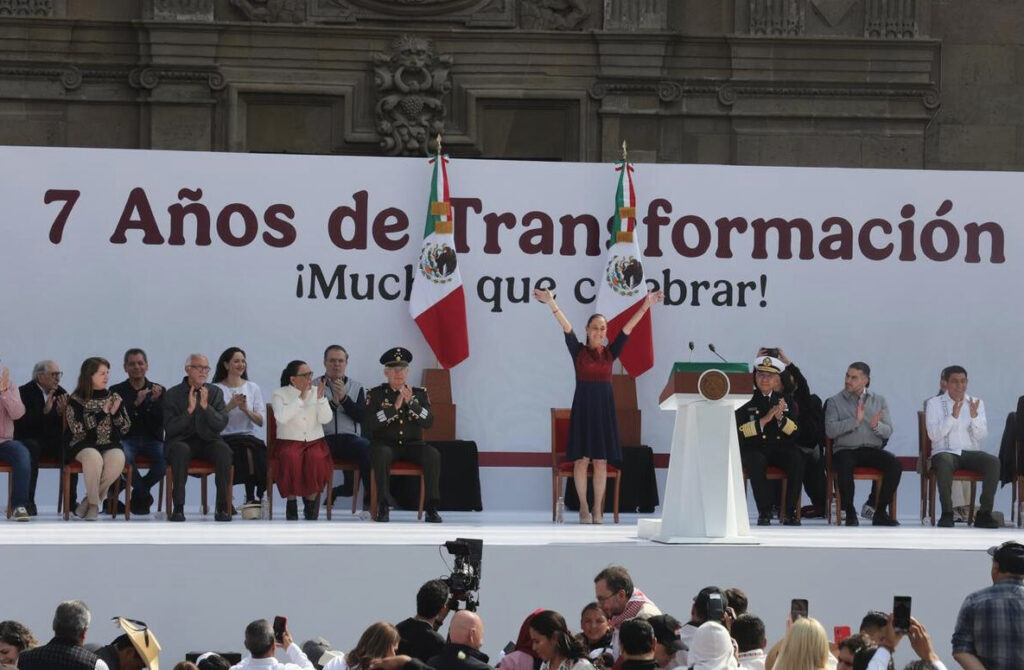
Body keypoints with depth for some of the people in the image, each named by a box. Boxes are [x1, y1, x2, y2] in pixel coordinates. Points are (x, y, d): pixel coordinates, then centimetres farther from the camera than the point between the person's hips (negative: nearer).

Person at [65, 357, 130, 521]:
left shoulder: (114, 398, 13)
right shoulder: (76, 400, 2)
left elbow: (125, 428, 12)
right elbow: (77, 429, -11)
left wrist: (115, 413, -8)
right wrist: (102, 413, -13)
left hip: (110, 445, 3)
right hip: (85, 445, -3)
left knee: (117, 458, -34)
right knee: (94, 458, -39)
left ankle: (89, 500, -16)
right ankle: (93, 503, -20)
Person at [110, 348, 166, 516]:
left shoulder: (158, 390, 14)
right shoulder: (117, 391, 10)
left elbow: (162, 421, 2)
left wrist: (155, 401, -15)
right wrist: (136, 403, -17)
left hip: (152, 438, 2)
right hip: (126, 438, -2)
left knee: (166, 457, -30)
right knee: (124, 457, -37)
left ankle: (138, 494, -3)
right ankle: (145, 496, -10)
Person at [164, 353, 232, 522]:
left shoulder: (215, 392, 8)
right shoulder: (172, 394, 2)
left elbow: (221, 424, -2)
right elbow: (170, 429, -8)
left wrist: (206, 406, -17)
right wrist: (189, 409, -19)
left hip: (208, 440, 2)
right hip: (182, 440, -2)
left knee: (223, 450, -32)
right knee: (180, 450, -38)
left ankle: (223, 507, -28)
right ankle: (178, 507, -35)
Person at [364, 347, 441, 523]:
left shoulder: (420, 393, 11)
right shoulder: (376, 394, 4)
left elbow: (428, 422, -2)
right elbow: (369, 424, -11)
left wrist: (410, 403, -16)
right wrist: (395, 407, -18)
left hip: (412, 445, 2)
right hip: (385, 444, -2)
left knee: (433, 456, -29)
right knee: (381, 455, -38)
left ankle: (432, 508, -26)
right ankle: (384, 507, -32)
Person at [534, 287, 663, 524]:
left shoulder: (609, 353, 7)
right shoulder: (578, 351, 2)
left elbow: (628, 328, 2)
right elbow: (566, 327, -8)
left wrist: (646, 306, -4)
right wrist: (551, 303, -19)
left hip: (604, 407, 2)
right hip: (583, 407, -2)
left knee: (601, 461, 2)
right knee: (582, 459, -1)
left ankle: (598, 510, 6)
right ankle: (584, 508, 5)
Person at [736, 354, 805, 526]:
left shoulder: (784, 400, 13)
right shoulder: (747, 401, 3)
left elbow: (795, 431, 5)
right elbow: (740, 431, -9)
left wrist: (781, 418, -14)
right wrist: (764, 420, -17)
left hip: (780, 449, 3)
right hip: (754, 449, -3)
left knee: (797, 460, -29)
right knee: (757, 461, -37)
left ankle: (790, 511, -21)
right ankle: (764, 511, -26)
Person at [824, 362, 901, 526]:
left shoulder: (879, 401, 13)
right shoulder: (835, 401, 6)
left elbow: (888, 432, 6)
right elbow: (830, 430, -9)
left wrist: (876, 425, -17)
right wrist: (855, 421, -19)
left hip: (872, 449, 3)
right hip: (845, 450, -3)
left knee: (895, 465, -26)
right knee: (845, 466, -37)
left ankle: (880, 513, -15)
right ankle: (850, 513, -20)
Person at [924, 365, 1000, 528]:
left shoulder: (976, 403, 13)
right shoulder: (934, 404, 5)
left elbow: (981, 435, 2)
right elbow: (933, 435, -8)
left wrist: (974, 416, -16)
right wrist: (953, 416, -19)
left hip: (971, 452, 3)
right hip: (945, 452, -3)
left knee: (993, 462, -27)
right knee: (944, 462, -38)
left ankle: (984, 513, -25)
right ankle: (947, 513, -33)